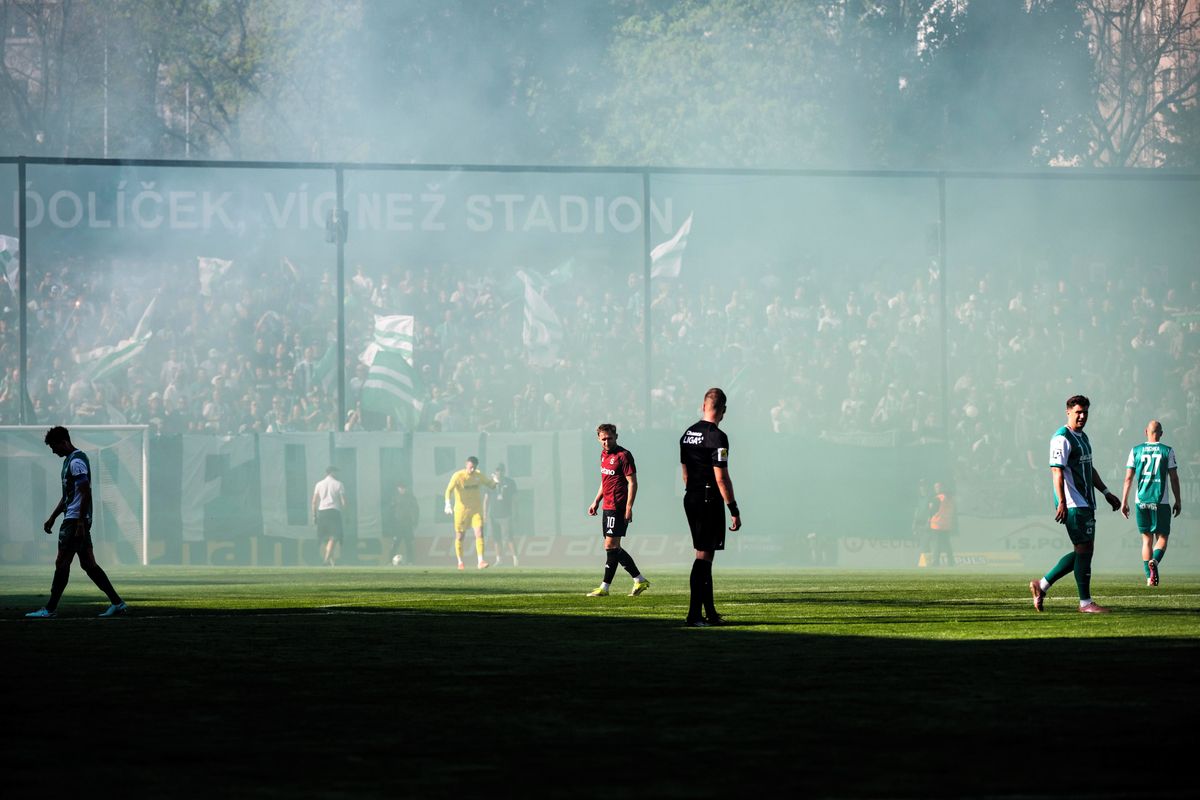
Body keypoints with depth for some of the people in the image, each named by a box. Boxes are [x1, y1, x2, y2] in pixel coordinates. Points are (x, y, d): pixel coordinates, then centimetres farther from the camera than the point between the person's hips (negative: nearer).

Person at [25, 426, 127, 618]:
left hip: (75, 521, -10)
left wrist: (80, 522, -23)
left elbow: (86, 493, -20)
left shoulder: (77, 461, -13)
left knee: (61, 563, -7)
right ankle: (117, 603, 6)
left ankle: (50, 608, -5)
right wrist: (52, 518, 28)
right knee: (88, 564, 7)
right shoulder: (69, 460, 20)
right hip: (78, 521, 10)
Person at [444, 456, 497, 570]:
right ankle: (460, 562, 22)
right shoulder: (458, 476, -12)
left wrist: (494, 482, -10)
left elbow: (489, 483, 16)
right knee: (459, 537, 5)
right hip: (461, 509, -2)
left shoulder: (479, 475, 1)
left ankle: (480, 561, -15)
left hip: (476, 509, 2)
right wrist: (448, 504, -38)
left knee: (479, 533, -12)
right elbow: (449, 490, -21)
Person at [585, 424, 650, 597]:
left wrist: (628, 507, -19)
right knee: (614, 548, 10)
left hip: (618, 508, -9)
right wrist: (596, 501, 23)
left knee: (611, 546, -9)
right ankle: (640, 580, 16)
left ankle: (605, 587, -5)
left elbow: (632, 482, -13)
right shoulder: (604, 455, 15)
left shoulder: (623, 455, -11)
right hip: (607, 507, 9)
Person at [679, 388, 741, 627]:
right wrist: (734, 511, -16)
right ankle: (694, 614, -11)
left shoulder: (687, 434, 11)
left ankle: (710, 613, 18)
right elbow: (721, 478, -18)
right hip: (709, 501, -8)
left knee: (705, 555, 14)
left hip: (690, 500, 8)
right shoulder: (717, 437, -15)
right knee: (704, 555, -7)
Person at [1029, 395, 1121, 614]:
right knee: (1084, 549, -8)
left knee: (1084, 550, 9)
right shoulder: (1062, 438, -12)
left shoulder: (1083, 437, 19)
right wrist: (1062, 502, -25)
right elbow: (1057, 471, -18)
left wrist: (1106, 493, 27)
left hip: (1086, 503, 10)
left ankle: (1042, 585, 16)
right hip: (1073, 504, -10)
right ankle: (1085, 602, -3)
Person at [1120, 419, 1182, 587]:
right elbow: (1174, 479, -1)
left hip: (1141, 500, 2)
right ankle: (1154, 561, -24)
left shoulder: (1136, 451, 4)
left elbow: (1128, 478, 3)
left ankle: (1149, 578, 6)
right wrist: (1178, 502, 7)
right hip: (1160, 501, -2)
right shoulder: (1167, 451, -1)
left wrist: (1124, 502, 8)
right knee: (1162, 537, 6)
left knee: (1146, 538, 11)